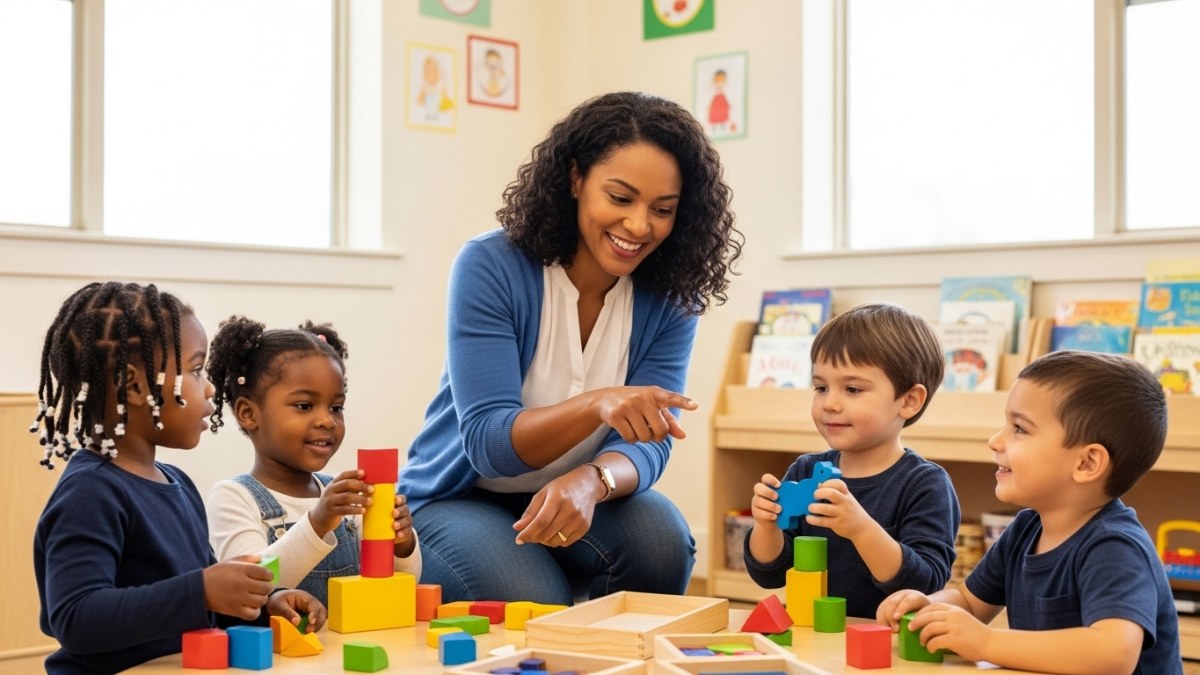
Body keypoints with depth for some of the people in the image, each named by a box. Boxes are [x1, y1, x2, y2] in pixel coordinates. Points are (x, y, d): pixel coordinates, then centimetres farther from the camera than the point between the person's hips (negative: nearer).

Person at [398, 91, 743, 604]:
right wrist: (596, 405, -46)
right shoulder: (491, 267, -20)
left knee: (661, 536, -27)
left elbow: (645, 444, -15)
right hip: (457, 500, -3)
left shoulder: (670, 299, -8)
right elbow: (487, 443, -26)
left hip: (567, 502, 3)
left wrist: (590, 482, -40)